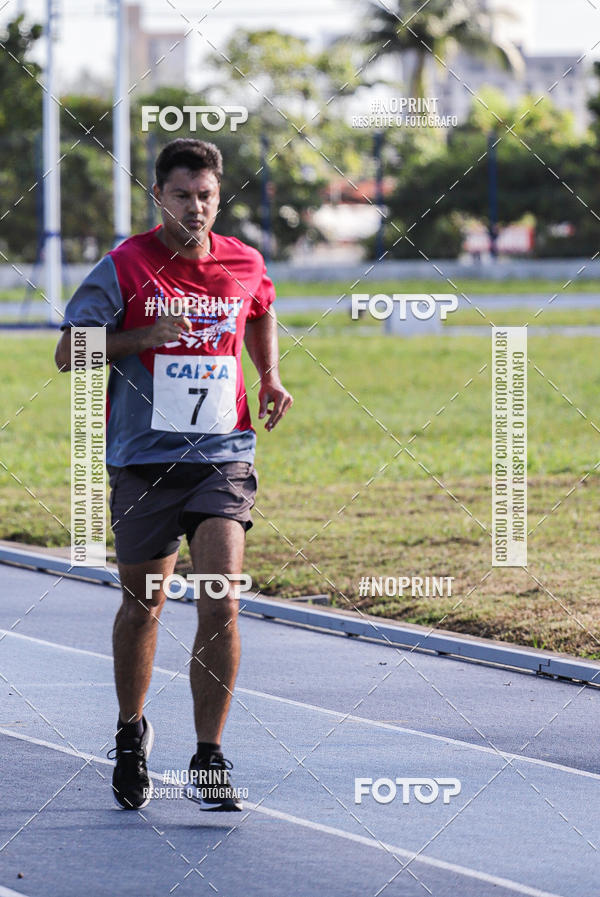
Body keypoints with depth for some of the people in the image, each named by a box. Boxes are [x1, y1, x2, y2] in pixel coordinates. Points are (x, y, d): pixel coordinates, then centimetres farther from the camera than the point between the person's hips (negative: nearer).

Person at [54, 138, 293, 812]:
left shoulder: (245, 266, 3)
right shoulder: (124, 268, -6)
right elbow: (69, 352, -7)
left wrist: (270, 378, 12)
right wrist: (144, 337, -20)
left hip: (222, 459, 1)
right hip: (143, 462, -1)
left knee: (221, 606, -14)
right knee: (142, 607, 12)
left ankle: (208, 762, -10)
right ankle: (131, 734, 37)